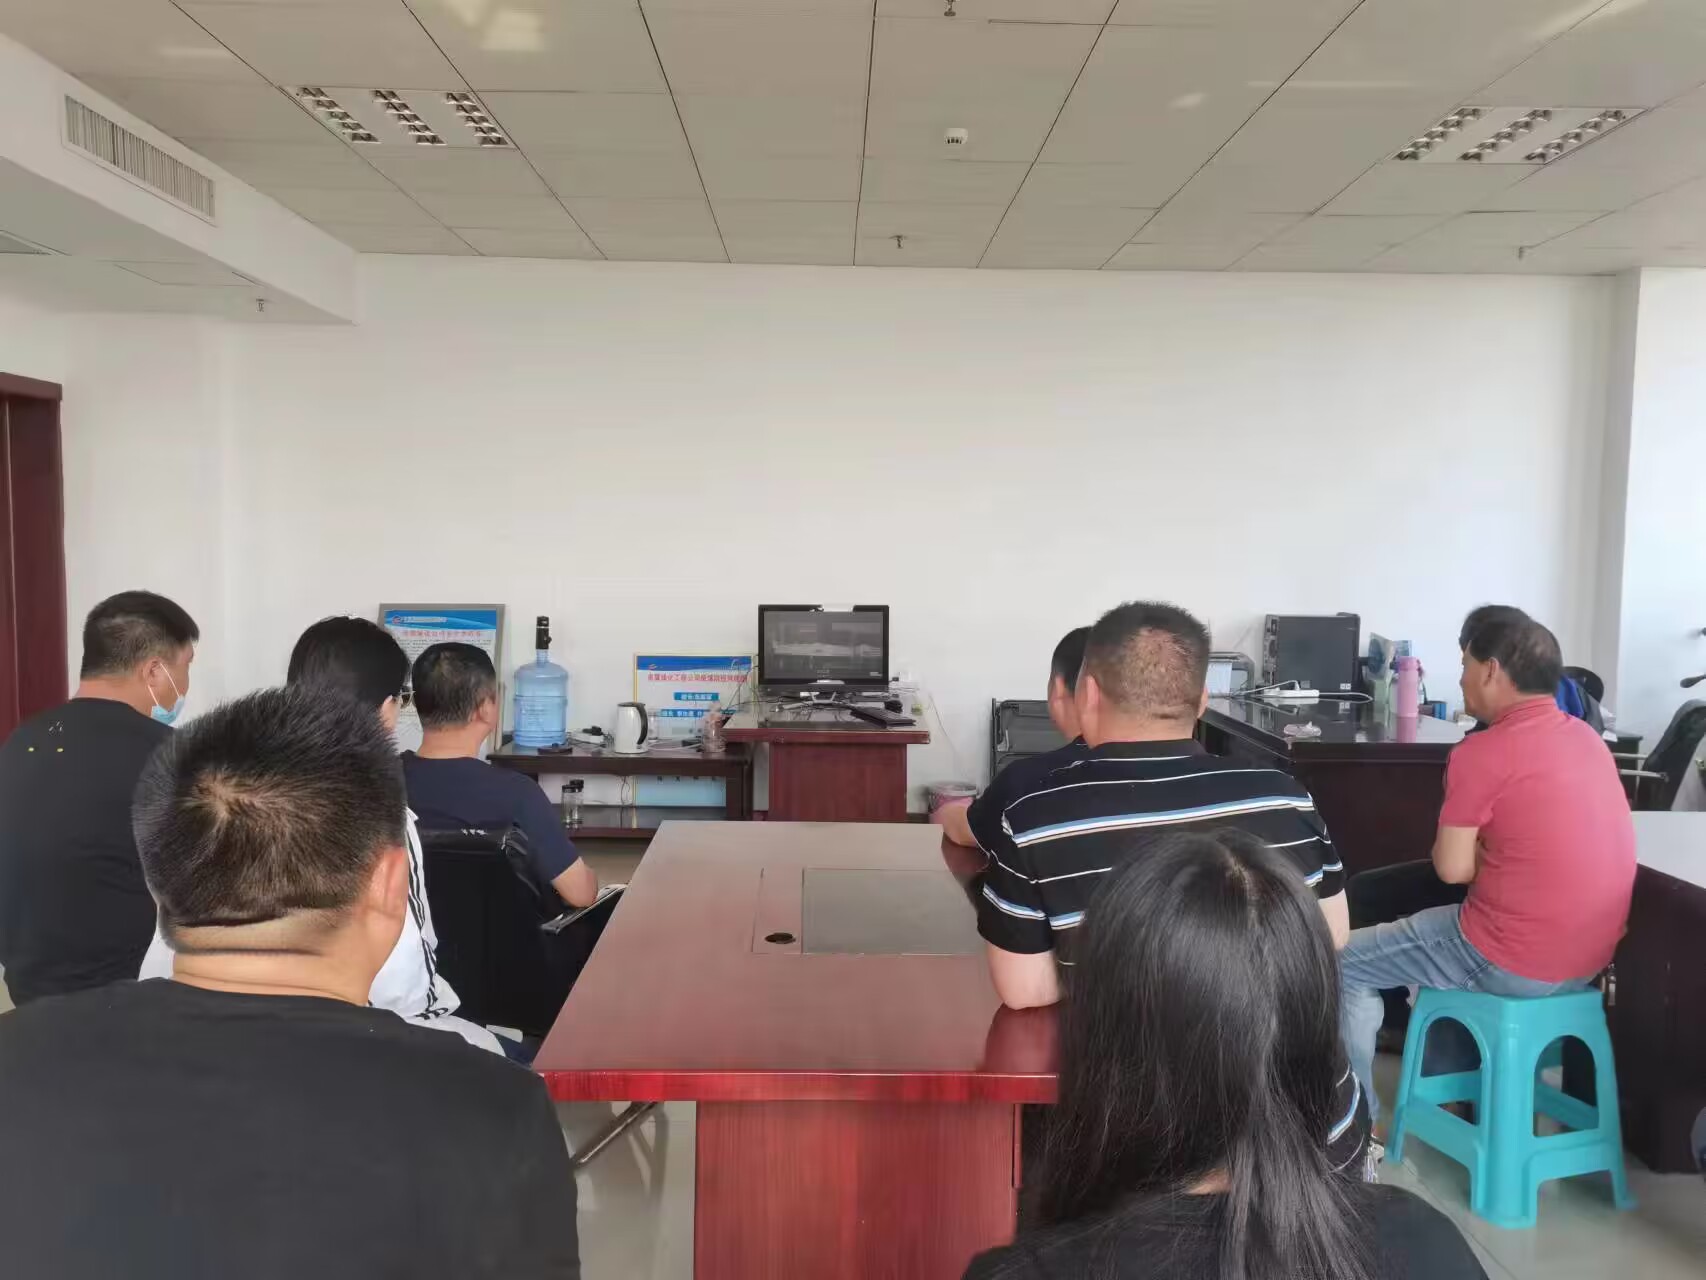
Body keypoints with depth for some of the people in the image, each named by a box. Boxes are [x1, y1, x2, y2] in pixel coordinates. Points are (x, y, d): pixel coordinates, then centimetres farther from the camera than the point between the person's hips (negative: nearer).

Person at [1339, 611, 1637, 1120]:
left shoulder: (1482, 751, -18)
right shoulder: (1586, 737, 6)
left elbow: (1453, 868, -14)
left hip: (1514, 963, -8)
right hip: (1589, 957, 8)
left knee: (1346, 964, 8)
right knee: (1445, 926, 34)